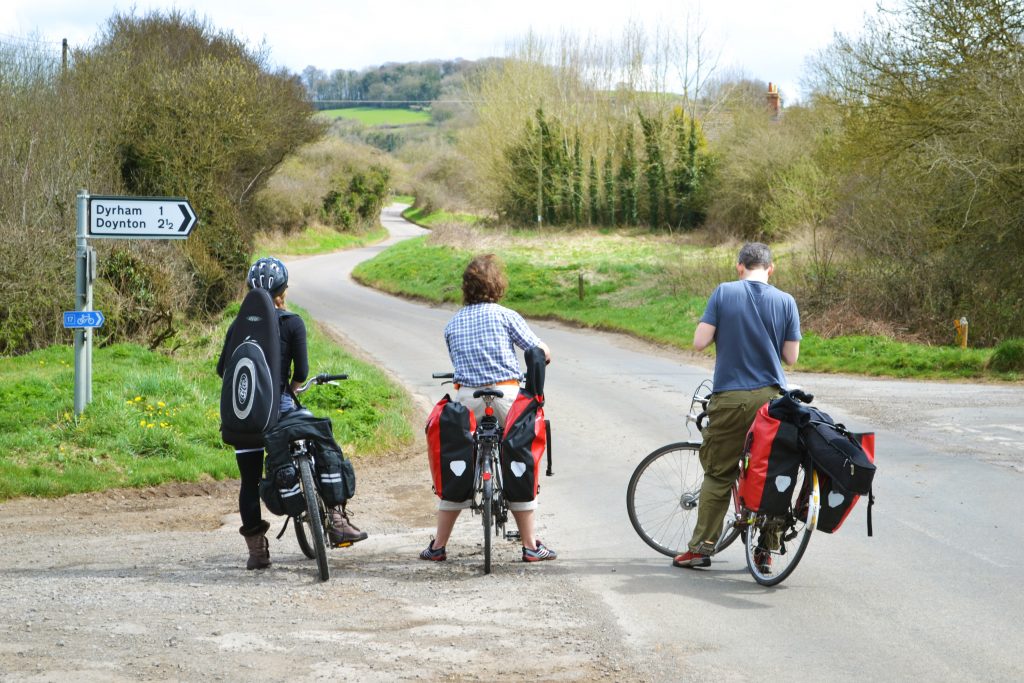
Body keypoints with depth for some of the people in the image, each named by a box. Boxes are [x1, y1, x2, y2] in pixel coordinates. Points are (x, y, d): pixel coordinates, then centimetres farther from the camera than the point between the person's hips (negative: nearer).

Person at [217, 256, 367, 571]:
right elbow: (301, 371, -7)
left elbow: (222, 369, 5)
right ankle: (335, 521, 10)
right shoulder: (292, 323, -3)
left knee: (249, 480, 8)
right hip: (279, 408, -3)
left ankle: (256, 549, 9)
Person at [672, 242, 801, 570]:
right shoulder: (785, 301, 0)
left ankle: (701, 547, 7)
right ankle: (764, 549, 11)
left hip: (729, 398, -1)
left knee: (718, 474, 7)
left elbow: (699, 342, -7)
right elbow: (791, 357, 1)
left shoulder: (723, 292, -4)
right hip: (770, 397, 1)